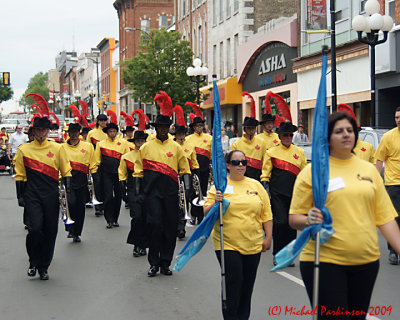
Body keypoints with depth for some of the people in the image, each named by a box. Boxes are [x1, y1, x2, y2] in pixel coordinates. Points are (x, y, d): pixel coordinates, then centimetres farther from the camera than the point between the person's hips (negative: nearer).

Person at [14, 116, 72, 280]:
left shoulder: (57, 148, 4)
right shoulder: (24, 150, 4)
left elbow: (66, 172, 8)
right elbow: (20, 175, 8)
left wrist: (68, 192, -2)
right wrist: (20, 196, 4)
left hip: (51, 197, 1)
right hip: (32, 196, -1)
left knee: (50, 232, 4)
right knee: (35, 228, -15)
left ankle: (44, 267, 18)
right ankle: (33, 262, 8)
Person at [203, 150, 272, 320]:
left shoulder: (255, 185, 8)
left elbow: (266, 213, 10)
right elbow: (206, 213, -3)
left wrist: (268, 237, 5)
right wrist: (215, 203, -22)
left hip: (253, 244, 3)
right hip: (227, 245, -3)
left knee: (247, 285, 10)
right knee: (233, 282, -10)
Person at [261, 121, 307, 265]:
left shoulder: (299, 152, 11)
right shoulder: (271, 152, 3)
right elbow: (265, 175, 3)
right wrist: (266, 191, -6)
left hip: (294, 193, 3)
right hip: (278, 193, -3)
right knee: (280, 222, -9)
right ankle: (277, 255, 2)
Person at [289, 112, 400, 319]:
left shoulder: (369, 169, 11)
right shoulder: (311, 171, -1)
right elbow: (294, 219, 0)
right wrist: (308, 220, -21)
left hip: (366, 261, 4)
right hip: (324, 261, -4)